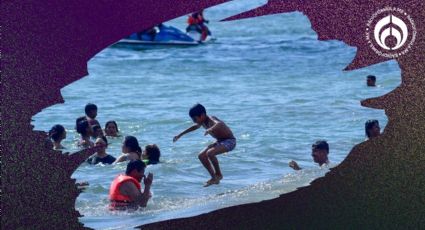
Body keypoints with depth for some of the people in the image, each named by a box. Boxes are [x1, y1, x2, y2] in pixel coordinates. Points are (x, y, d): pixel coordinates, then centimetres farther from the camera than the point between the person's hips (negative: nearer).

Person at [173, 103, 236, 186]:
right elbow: (195, 127, 26)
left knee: (209, 153, -30)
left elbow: (219, 124, -50)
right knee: (201, 156, 4)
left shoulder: (211, 120, -26)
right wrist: (180, 135, 33)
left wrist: (210, 129, -70)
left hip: (229, 141, -10)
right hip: (220, 141, 10)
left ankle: (218, 174, -9)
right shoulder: (202, 122, 2)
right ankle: (214, 177, 8)